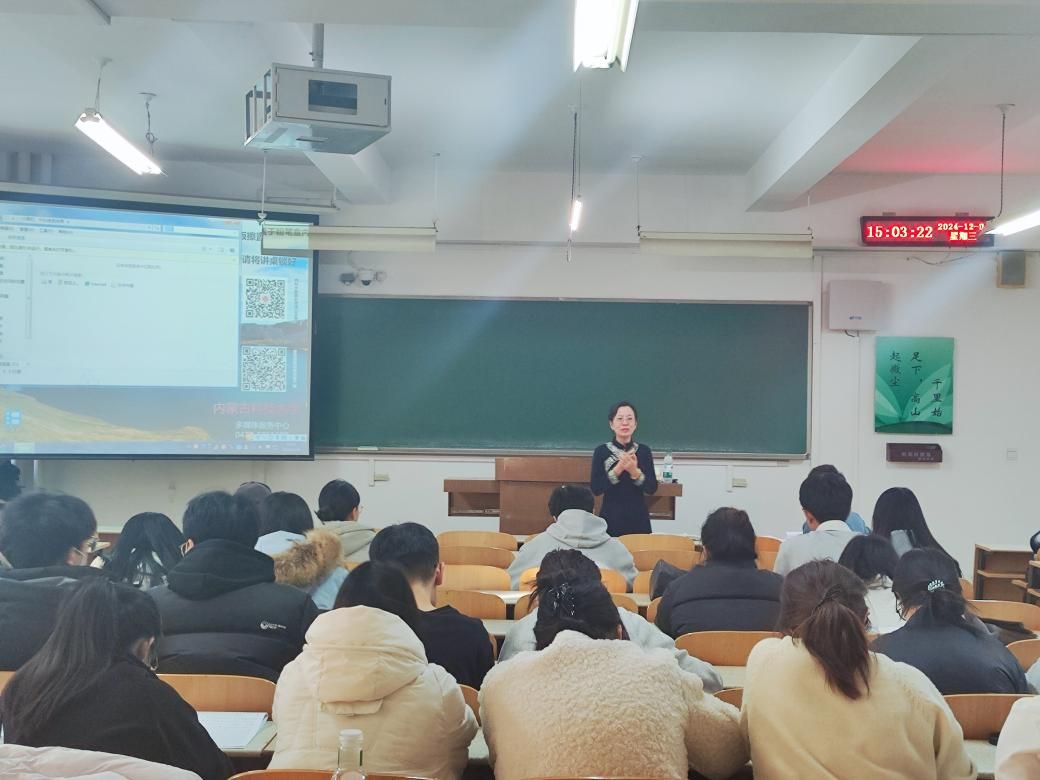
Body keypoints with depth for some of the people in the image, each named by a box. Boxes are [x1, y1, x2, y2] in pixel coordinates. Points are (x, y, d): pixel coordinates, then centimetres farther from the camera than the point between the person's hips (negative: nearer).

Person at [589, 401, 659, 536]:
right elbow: (596, 489, -10)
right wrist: (618, 469, -21)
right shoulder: (601, 451, -4)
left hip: (639, 519, 2)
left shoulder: (644, 451, 1)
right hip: (611, 519, -1)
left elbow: (652, 489, -3)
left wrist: (635, 471, -20)